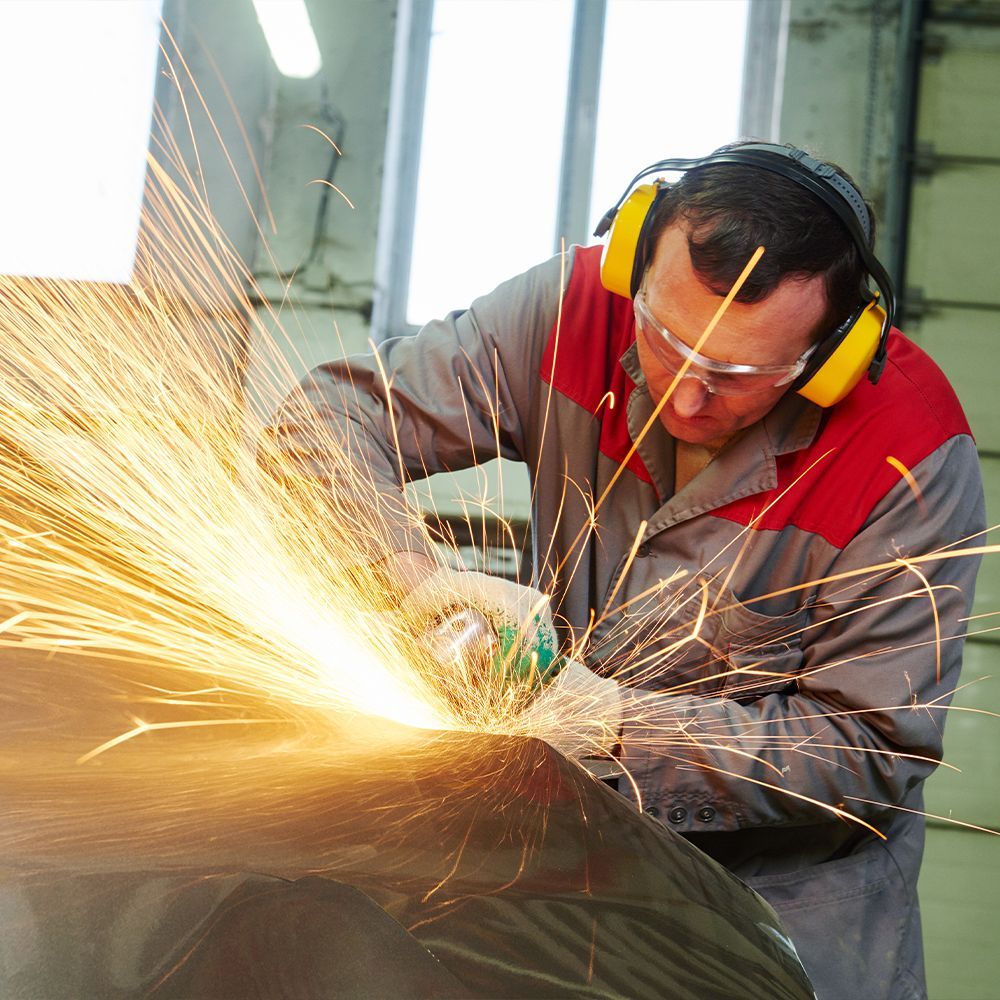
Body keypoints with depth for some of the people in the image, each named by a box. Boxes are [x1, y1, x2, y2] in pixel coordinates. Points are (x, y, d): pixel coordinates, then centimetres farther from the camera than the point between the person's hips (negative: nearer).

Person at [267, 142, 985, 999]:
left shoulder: (912, 465, -24)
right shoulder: (575, 311, -16)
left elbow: (870, 751, -18)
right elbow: (333, 414, -11)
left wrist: (622, 720, -28)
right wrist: (417, 578, -30)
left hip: (788, 875, -2)